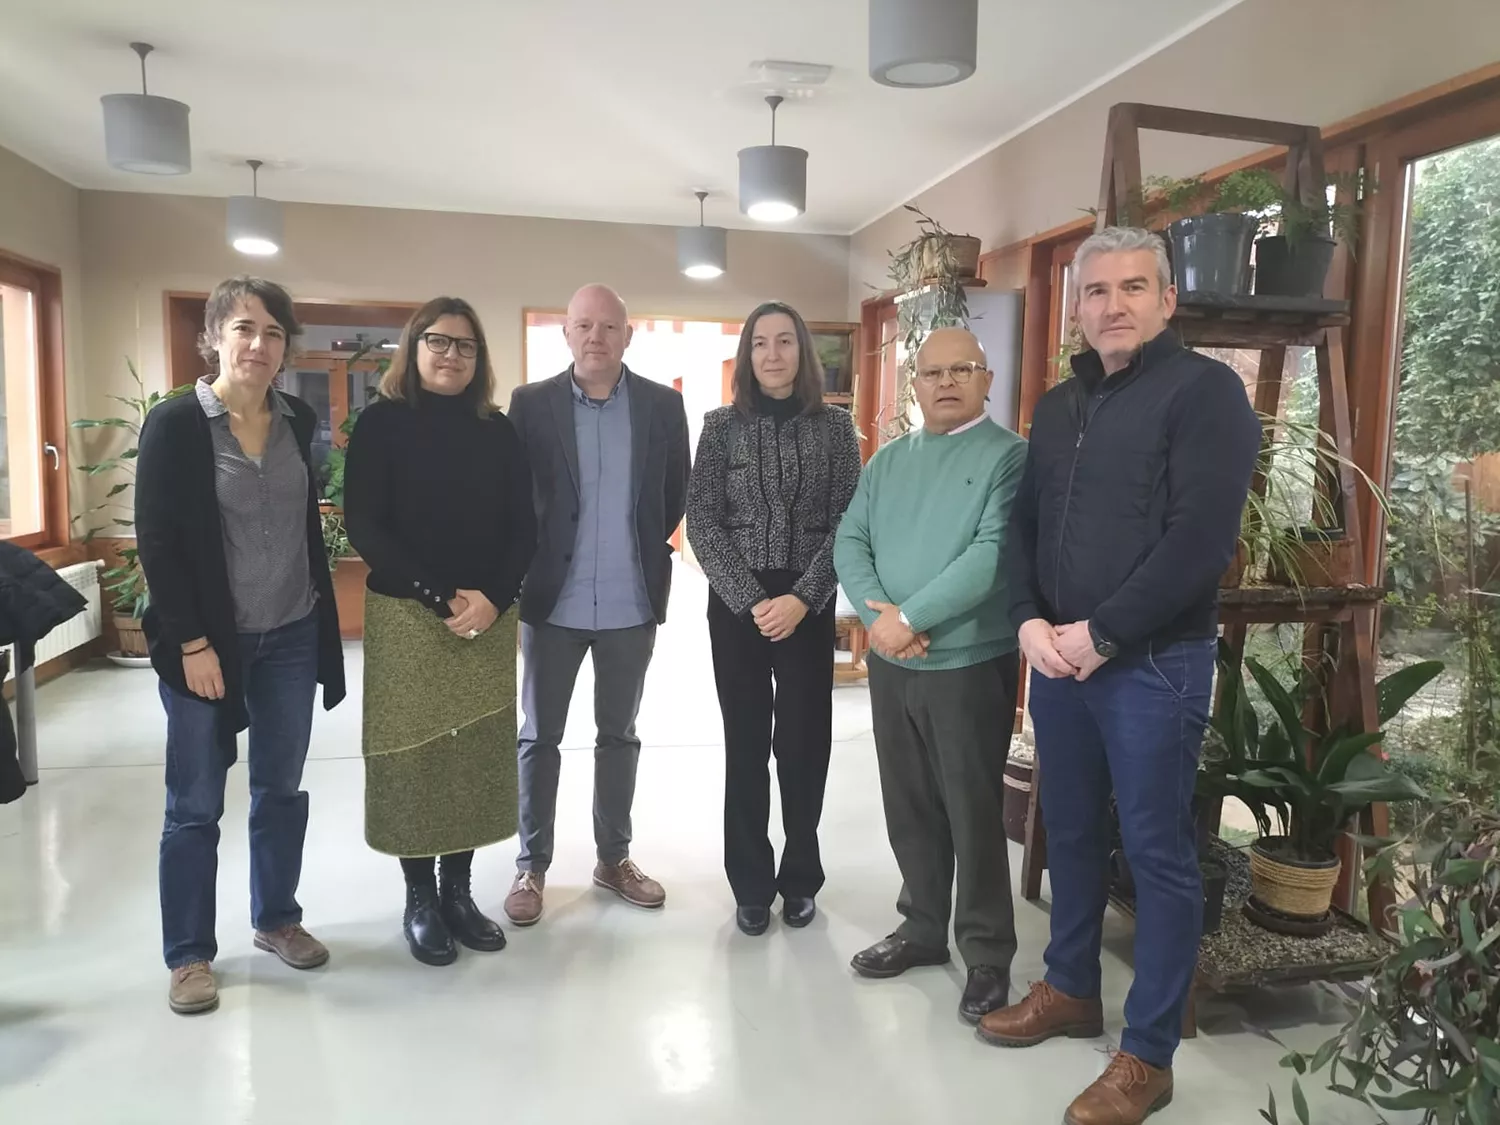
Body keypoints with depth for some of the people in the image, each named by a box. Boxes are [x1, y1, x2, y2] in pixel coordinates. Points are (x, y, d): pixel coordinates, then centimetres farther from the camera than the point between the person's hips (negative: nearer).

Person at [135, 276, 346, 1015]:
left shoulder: (299, 420, 4)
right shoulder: (174, 423, -10)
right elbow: (156, 541, -11)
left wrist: (322, 614, 9)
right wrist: (191, 642, -15)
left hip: (292, 636, 4)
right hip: (209, 640, -4)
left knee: (281, 788, 15)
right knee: (195, 804, 7)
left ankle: (276, 919, 33)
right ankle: (188, 954, 23)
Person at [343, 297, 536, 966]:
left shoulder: (497, 430, 8)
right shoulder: (381, 422, -1)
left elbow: (524, 527, 5)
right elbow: (362, 526, -8)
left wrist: (493, 598, -12)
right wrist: (441, 598, -16)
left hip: (489, 620, 3)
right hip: (406, 618, -3)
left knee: (478, 757, 7)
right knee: (412, 757, 3)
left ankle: (458, 891, 22)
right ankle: (419, 899, 18)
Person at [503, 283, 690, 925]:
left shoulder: (663, 405, 0)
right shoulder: (530, 403, -3)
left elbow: (677, 491, 9)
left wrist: (645, 548, 10)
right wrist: (531, 561, 2)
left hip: (632, 602, 1)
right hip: (552, 599, -1)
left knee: (619, 735, 14)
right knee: (540, 738, 9)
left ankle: (614, 858, 29)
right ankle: (531, 866, 23)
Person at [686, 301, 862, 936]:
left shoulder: (835, 427, 2)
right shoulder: (721, 427, 1)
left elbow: (846, 525, -2)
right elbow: (702, 525, -3)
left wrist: (801, 599, -13)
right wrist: (750, 600, -12)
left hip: (809, 606, 0)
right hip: (736, 605, 0)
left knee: (804, 742, 5)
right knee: (746, 745, 6)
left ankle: (799, 878, 24)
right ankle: (751, 884, 20)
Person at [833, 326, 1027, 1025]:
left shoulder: (1010, 457, -7)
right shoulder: (887, 461, 12)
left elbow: (994, 554, -19)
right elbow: (850, 542, 4)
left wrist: (909, 617, -19)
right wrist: (877, 614, -14)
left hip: (970, 665, -5)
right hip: (890, 664, 6)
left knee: (972, 814, 3)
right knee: (909, 809, 15)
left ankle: (988, 955, 20)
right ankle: (923, 929, 33)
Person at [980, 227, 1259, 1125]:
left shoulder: (1204, 389, -7)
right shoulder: (1059, 405, 13)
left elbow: (1202, 539, -16)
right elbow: (1025, 524, 12)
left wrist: (1100, 634, -16)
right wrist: (1031, 621, -5)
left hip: (1154, 663, -6)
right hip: (1060, 658, 6)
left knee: (1158, 855, 5)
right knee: (1071, 834, 17)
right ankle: (1071, 991, 37)